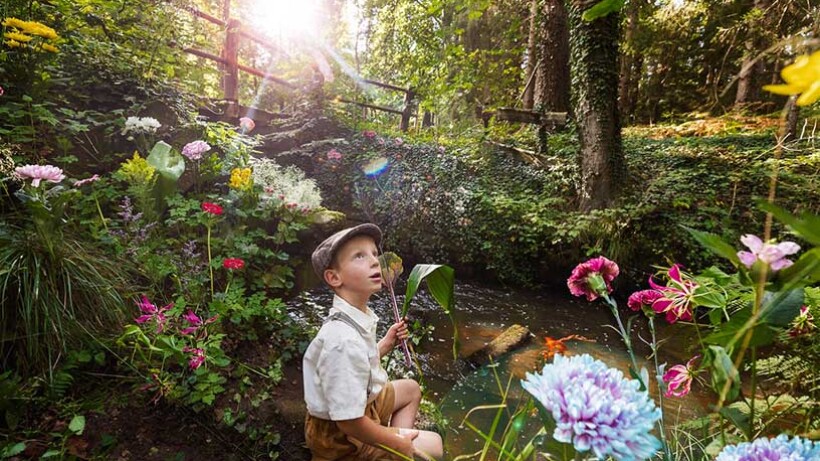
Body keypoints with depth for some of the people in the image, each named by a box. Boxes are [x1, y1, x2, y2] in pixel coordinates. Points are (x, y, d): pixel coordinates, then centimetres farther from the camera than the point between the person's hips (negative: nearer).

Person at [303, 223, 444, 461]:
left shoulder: (358, 316, -7)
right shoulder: (344, 340, -36)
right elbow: (349, 422, -32)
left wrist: (387, 343, 1)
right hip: (342, 436, -8)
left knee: (411, 389, 26)